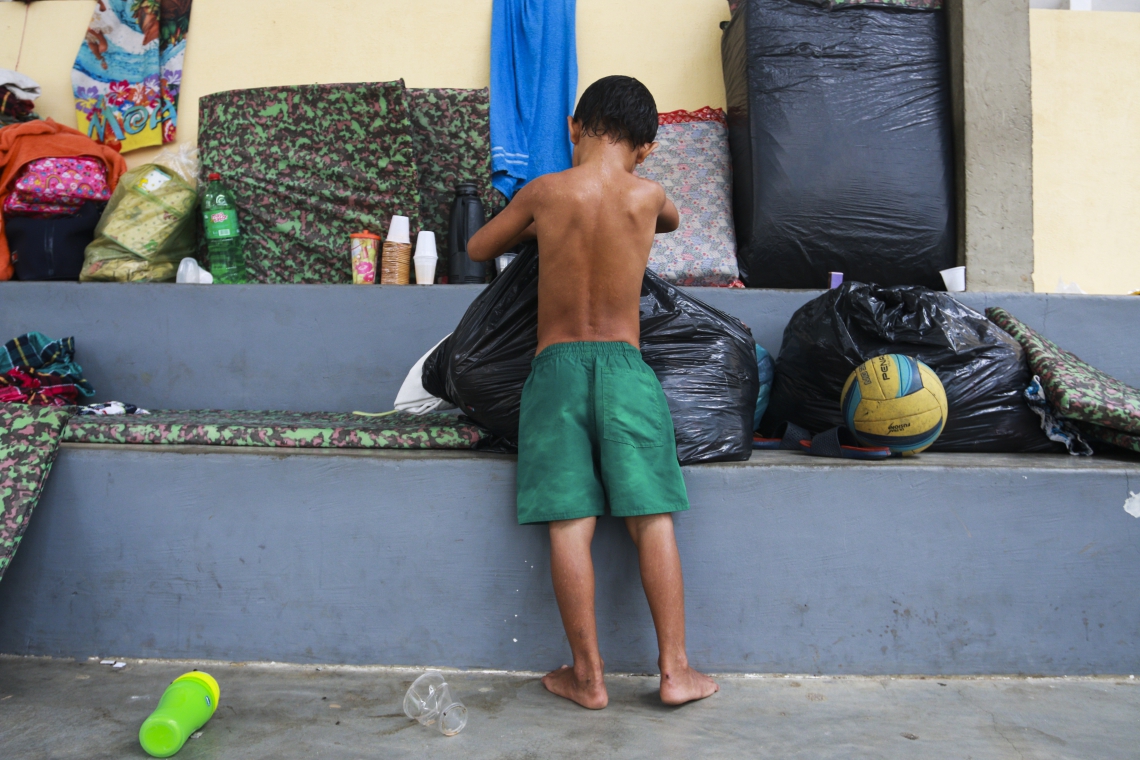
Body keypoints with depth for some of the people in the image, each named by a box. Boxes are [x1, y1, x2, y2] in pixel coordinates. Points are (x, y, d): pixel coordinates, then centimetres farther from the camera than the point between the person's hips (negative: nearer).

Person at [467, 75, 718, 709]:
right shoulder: (647, 196, 2)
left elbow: (478, 249, 18)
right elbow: (672, 221, 28)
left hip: (556, 366, 0)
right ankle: (675, 670, 10)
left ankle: (588, 676, 9)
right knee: (653, 518, 4)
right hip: (626, 366, 0)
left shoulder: (545, 192, 1)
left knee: (571, 522, 1)